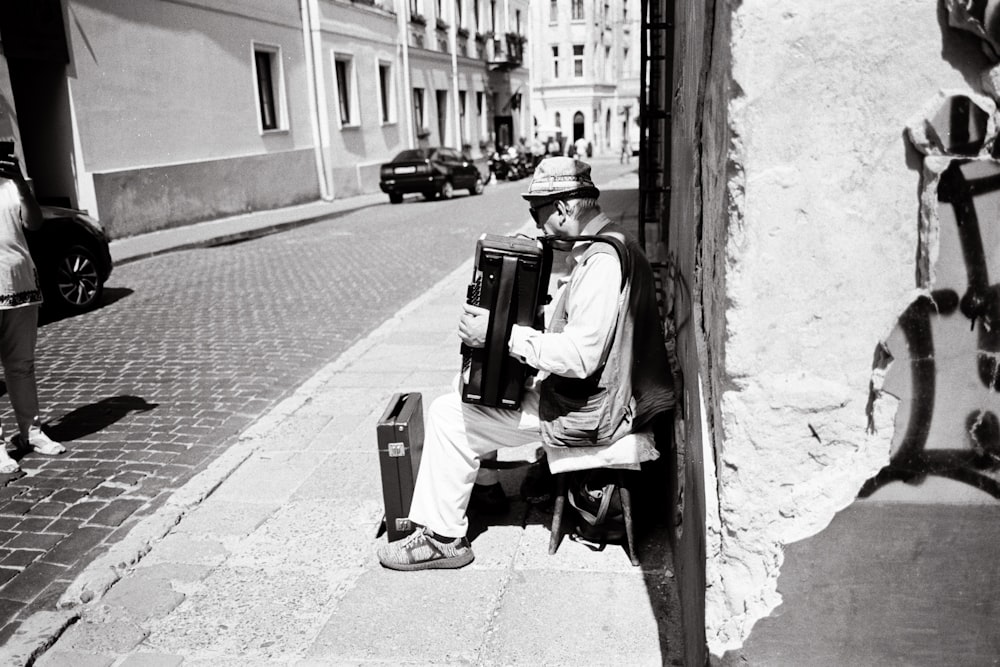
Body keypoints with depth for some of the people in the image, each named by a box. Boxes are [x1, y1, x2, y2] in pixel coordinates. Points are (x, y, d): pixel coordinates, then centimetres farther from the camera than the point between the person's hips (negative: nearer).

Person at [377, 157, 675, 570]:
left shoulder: (601, 260, -24)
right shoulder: (607, 246, 9)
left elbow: (579, 357, -30)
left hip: (584, 415, -10)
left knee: (449, 415, -6)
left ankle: (443, 537, 7)